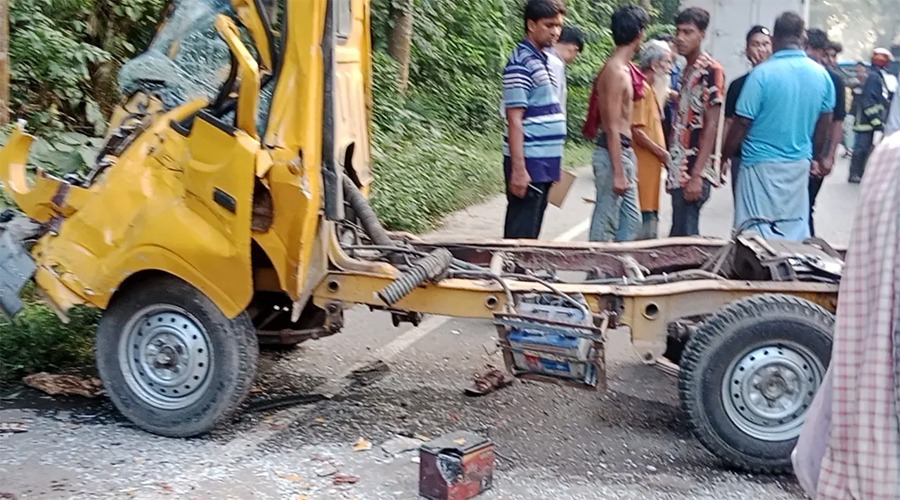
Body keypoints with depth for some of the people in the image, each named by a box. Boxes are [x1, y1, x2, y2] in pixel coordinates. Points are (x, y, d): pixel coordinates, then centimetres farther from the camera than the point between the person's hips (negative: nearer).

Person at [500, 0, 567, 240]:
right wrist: (518, 169, -22)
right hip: (529, 163, -9)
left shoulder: (542, 60, 15)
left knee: (532, 232, 14)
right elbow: (515, 120, -17)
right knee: (520, 234, -4)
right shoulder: (521, 63, -12)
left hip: (544, 163, 9)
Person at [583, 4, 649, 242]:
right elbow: (612, 128, -20)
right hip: (614, 153, -10)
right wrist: (618, 173, -20)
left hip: (624, 151, 10)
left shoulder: (623, 68, 12)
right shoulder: (617, 72, -18)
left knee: (631, 219, 15)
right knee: (606, 222, -2)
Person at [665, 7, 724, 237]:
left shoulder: (711, 70, -10)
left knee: (684, 236, -7)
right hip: (680, 171, 8)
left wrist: (696, 175, -19)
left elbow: (711, 126, -14)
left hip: (693, 173, -8)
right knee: (682, 235, 13)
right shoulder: (687, 70, 15)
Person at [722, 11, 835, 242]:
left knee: (757, 232, 1)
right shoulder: (821, 75, 2)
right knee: (795, 228, 13)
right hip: (799, 164, 5)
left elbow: (742, 123, -13)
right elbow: (825, 124, 12)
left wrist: (725, 156, 1)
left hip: (762, 164, -5)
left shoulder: (763, 73, -14)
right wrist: (817, 157, 26)